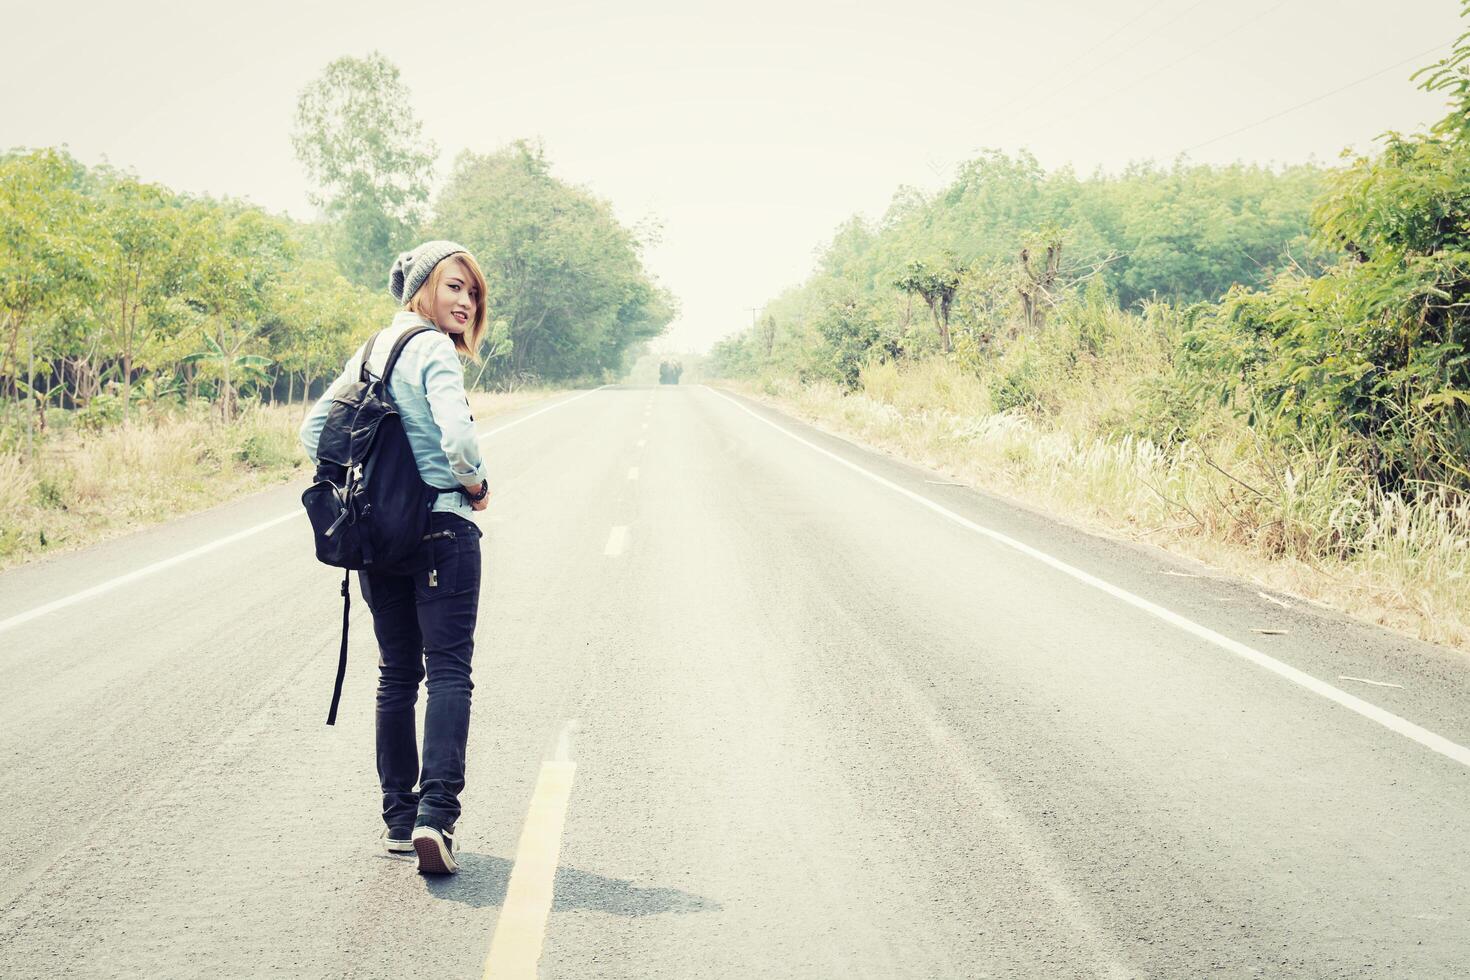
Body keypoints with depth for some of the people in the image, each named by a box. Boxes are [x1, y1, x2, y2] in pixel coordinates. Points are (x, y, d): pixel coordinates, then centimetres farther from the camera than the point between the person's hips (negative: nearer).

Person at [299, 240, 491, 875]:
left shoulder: (370, 353, 14)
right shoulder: (433, 349, -10)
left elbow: (314, 430, 17)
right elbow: (457, 436, -24)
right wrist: (476, 485, -6)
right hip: (440, 528, -7)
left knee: (396, 674, 12)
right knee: (449, 671, -6)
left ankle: (399, 818, 16)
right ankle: (436, 812, -16)